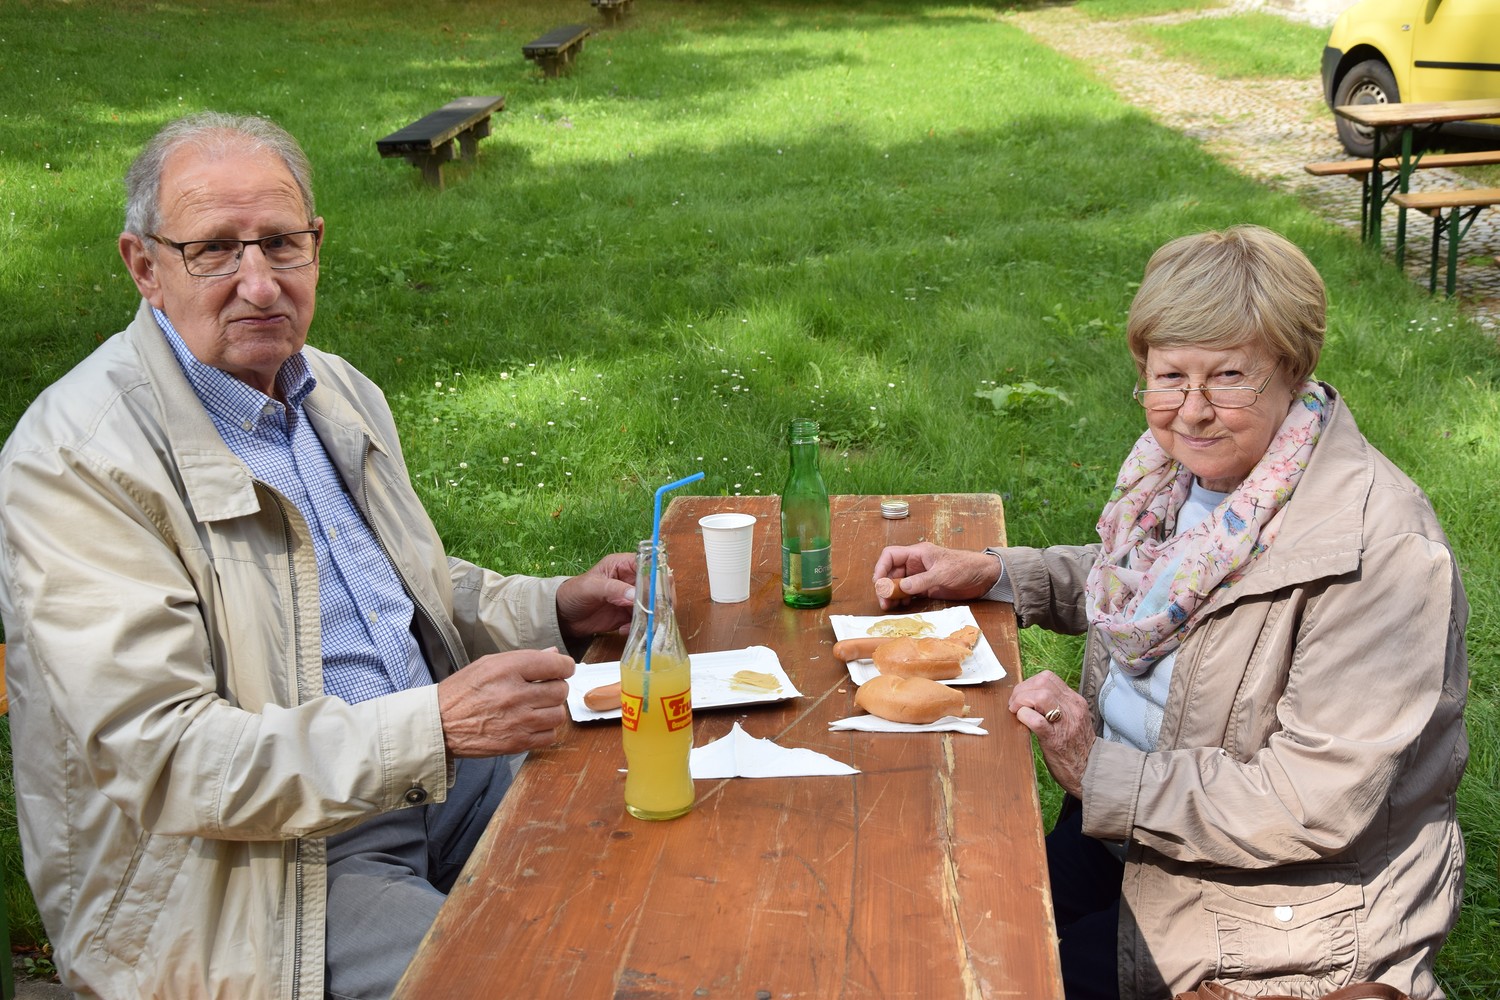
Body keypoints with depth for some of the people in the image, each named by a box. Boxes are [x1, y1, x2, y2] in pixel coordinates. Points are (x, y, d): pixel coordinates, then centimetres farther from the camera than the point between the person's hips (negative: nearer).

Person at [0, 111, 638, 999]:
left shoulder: (338, 392, 10)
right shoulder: (77, 458, -17)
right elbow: (158, 758, -23)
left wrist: (557, 609, 4)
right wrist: (435, 724, -28)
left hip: (453, 785, 8)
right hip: (266, 867, -8)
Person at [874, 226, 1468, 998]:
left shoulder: (1375, 553, -27)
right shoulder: (1185, 467, -2)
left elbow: (1318, 806, -28)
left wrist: (1102, 777, -24)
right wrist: (988, 574, 8)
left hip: (1287, 899, -7)